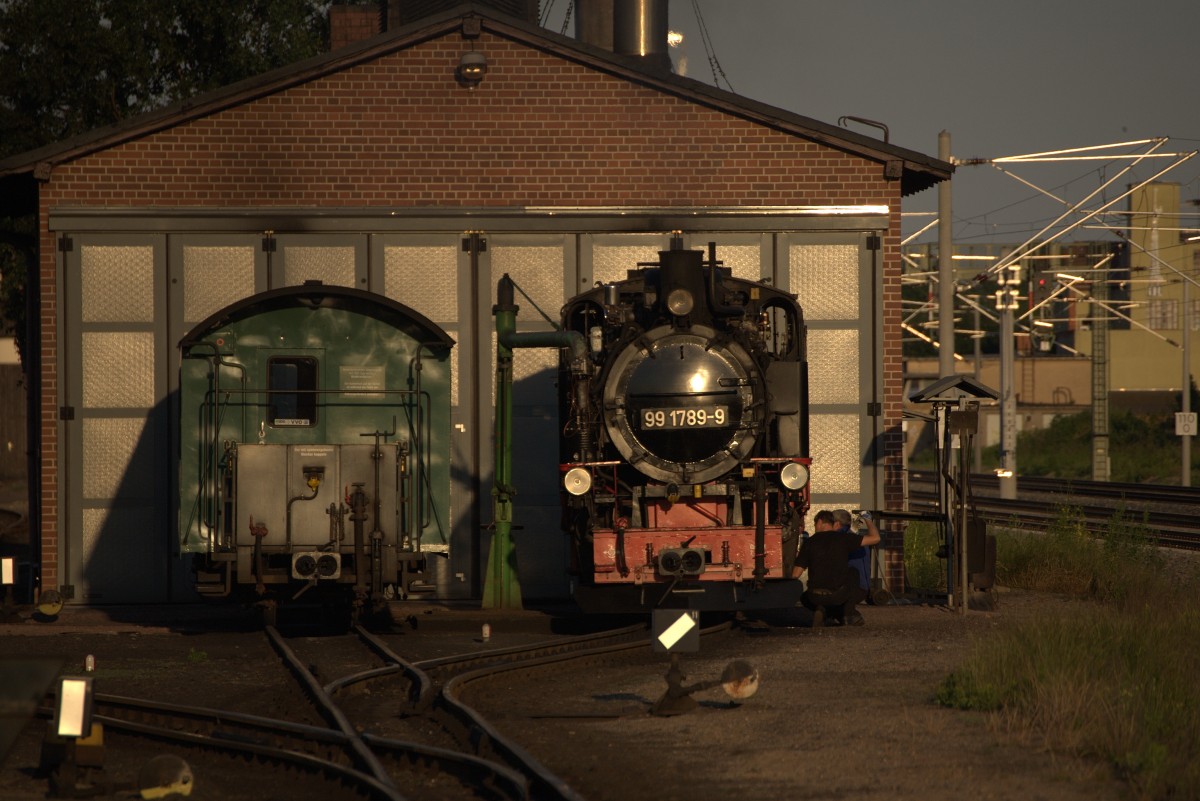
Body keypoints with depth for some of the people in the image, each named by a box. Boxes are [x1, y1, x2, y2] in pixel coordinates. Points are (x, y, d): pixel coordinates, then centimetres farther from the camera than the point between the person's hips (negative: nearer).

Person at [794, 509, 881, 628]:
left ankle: (819, 610, 0)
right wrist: (868, 520, 23)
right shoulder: (843, 538, 2)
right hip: (839, 595, 0)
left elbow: (795, 575, 5)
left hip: (815, 597, 0)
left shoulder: (809, 542, 6)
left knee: (805, 598, 36)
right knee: (853, 572, 29)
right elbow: (875, 538, 5)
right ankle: (849, 611, 10)